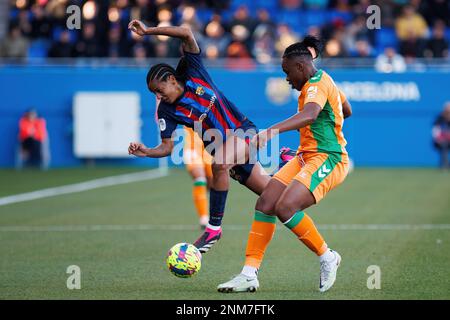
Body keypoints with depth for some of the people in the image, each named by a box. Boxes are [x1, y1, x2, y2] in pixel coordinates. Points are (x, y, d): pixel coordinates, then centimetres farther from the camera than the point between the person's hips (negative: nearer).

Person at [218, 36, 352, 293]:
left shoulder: (317, 84, -15)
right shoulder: (323, 80, 16)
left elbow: (310, 114, -38)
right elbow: (347, 111, 31)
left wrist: (271, 132, -50)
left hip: (327, 159, -10)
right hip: (307, 156, 10)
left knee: (285, 208, -27)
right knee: (265, 204, -5)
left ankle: (327, 257, -5)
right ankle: (250, 274, -5)